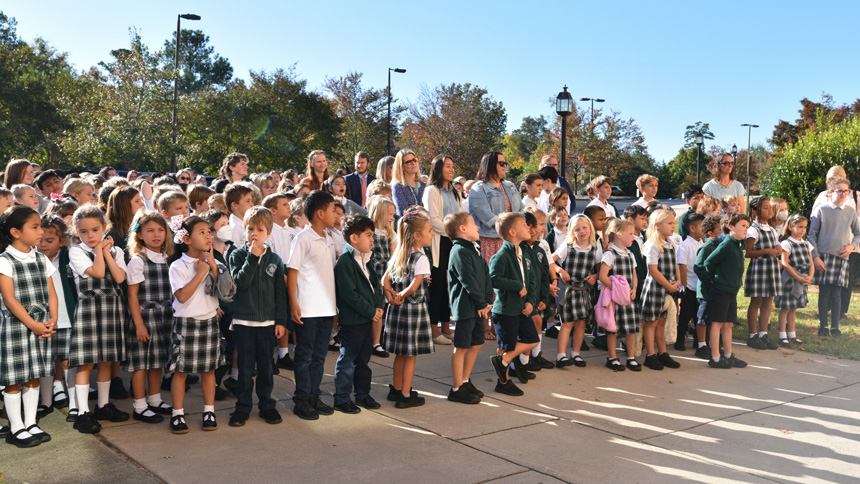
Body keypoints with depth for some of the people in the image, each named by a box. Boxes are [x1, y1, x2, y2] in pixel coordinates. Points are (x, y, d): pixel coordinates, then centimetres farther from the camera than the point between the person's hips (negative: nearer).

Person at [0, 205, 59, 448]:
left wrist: (53, 320, -7)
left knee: (34, 377, 12)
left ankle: (30, 423, 23)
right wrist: (33, 325, -18)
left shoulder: (42, 260, 8)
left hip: (41, 326, 6)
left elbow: (51, 293, 8)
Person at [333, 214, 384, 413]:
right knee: (348, 359, 1)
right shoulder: (345, 262, -18)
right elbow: (349, 294, -22)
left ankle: (363, 394, 30)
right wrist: (371, 312, -16)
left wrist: (378, 306, 1)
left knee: (363, 358, 18)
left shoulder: (366, 260, 11)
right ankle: (341, 399, 12)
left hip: (368, 318, 9)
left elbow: (376, 285, 18)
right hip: (351, 320, -9)